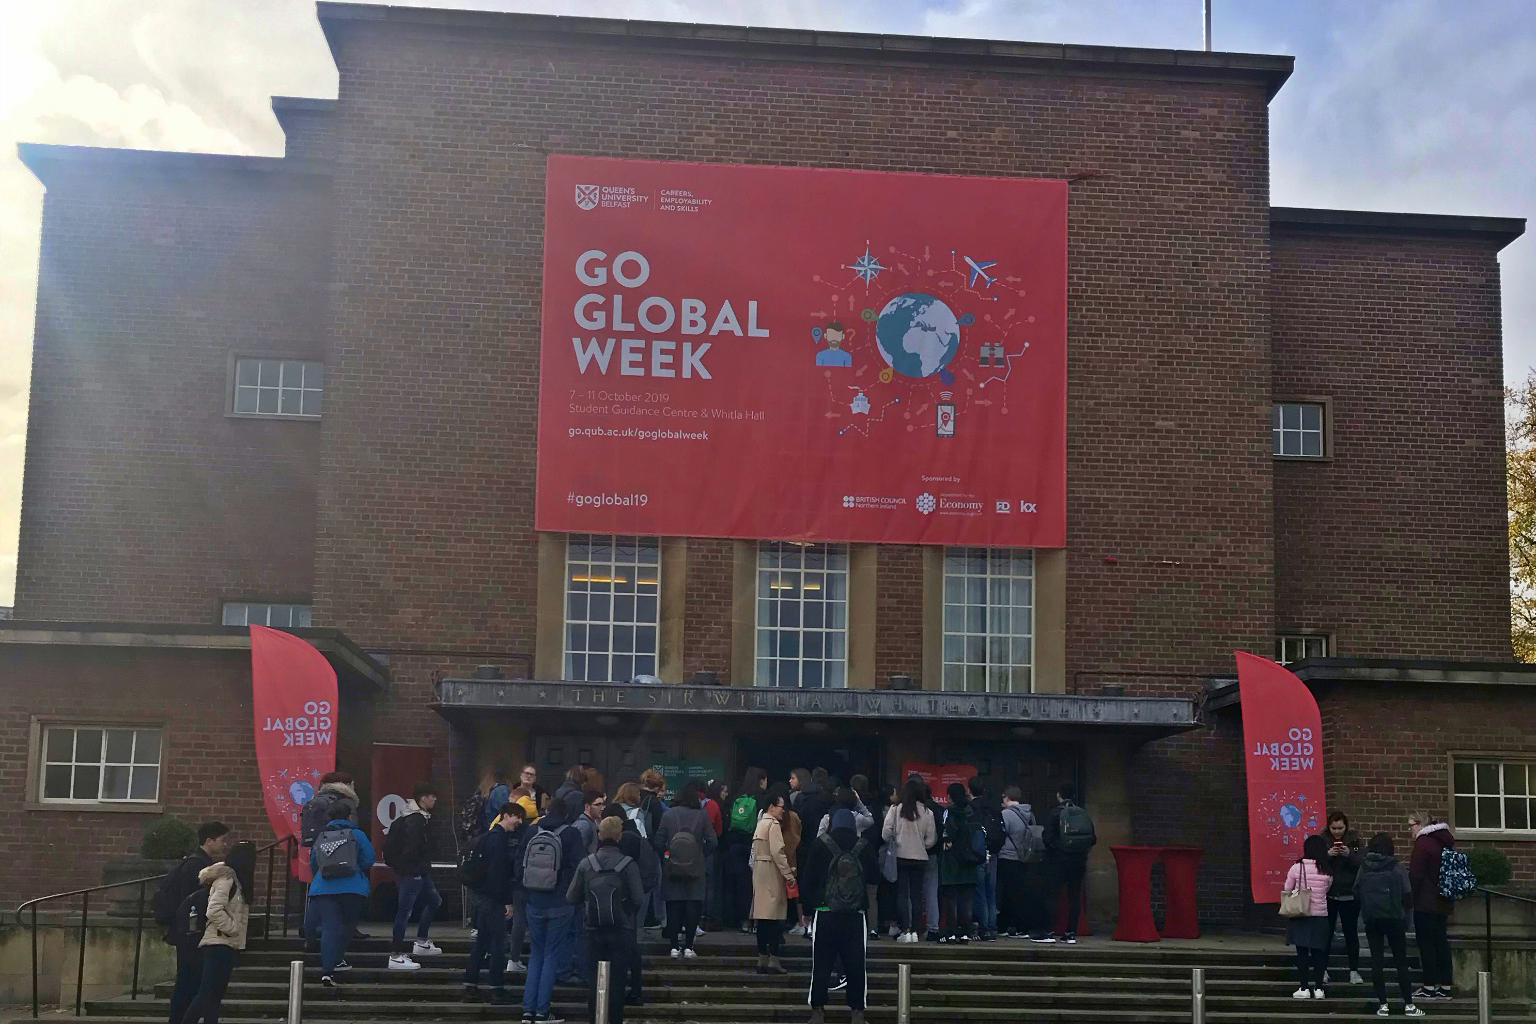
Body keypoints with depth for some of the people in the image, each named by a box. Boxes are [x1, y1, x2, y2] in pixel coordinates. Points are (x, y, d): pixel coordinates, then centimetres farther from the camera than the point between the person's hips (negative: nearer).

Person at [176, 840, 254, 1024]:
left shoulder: (236, 880, 14)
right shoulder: (226, 878, -14)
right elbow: (214, 911, -24)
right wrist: (233, 929, -15)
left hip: (227, 945, 9)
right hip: (219, 944, -9)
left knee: (215, 994, 7)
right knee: (208, 992, -11)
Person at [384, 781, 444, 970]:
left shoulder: (418, 816, 13)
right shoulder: (415, 820, -18)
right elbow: (411, 848, -26)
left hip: (419, 873, 11)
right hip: (411, 872, -11)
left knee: (434, 901, 22)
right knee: (405, 911, -7)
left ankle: (421, 942, 29)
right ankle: (397, 957, -4)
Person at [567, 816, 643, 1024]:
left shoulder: (586, 864, -5)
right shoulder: (628, 864, -12)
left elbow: (571, 898, -2)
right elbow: (639, 899, -13)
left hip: (594, 930, 2)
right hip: (622, 931, -2)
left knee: (594, 979, 11)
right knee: (617, 979, 5)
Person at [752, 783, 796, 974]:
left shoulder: (760, 824, 17)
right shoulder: (773, 824, -10)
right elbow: (777, 852, -18)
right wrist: (789, 874, -13)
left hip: (760, 873, 9)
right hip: (772, 874, -9)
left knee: (763, 919, 9)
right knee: (775, 919, -7)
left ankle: (762, 960, 11)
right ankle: (773, 960, -9)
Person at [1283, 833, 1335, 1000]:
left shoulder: (1296, 867, -9)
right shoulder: (1327, 872, -4)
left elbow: (1287, 890, -1)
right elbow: (1327, 890, 8)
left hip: (1300, 916, -1)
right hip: (1320, 916, 2)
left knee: (1302, 952, 3)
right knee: (1318, 952, 8)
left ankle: (1304, 988, 2)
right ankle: (1319, 988, 9)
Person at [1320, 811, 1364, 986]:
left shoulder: (1354, 841, 1)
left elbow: (1363, 864, -6)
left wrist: (1349, 854, -22)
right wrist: (1327, 855, -21)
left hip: (1349, 895, 0)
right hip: (1328, 895, 0)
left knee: (1351, 932, 5)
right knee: (1326, 932, 6)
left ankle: (1354, 971, 11)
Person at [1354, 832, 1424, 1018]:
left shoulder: (1364, 869, -1)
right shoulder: (1398, 869, -7)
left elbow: (1356, 895, 1)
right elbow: (1408, 897, -5)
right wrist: (1402, 910, 14)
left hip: (1371, 920, 2)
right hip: (1394, 919, -2)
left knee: (1377, 961, 6)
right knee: (1401, 962, 6)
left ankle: (1382, 1004, 5)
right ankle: (1408, 1005, 7)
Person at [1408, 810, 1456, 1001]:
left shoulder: (1423, 842, -15)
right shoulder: (1445, 840, 13)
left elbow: (1415, 874, -17)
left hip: (1425, 902, -9)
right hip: (1442, 901, 9)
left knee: (1426, 942, -4)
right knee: (1440, 941, 10)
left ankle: (1429, 986, -4)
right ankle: (1445, 987, 11)